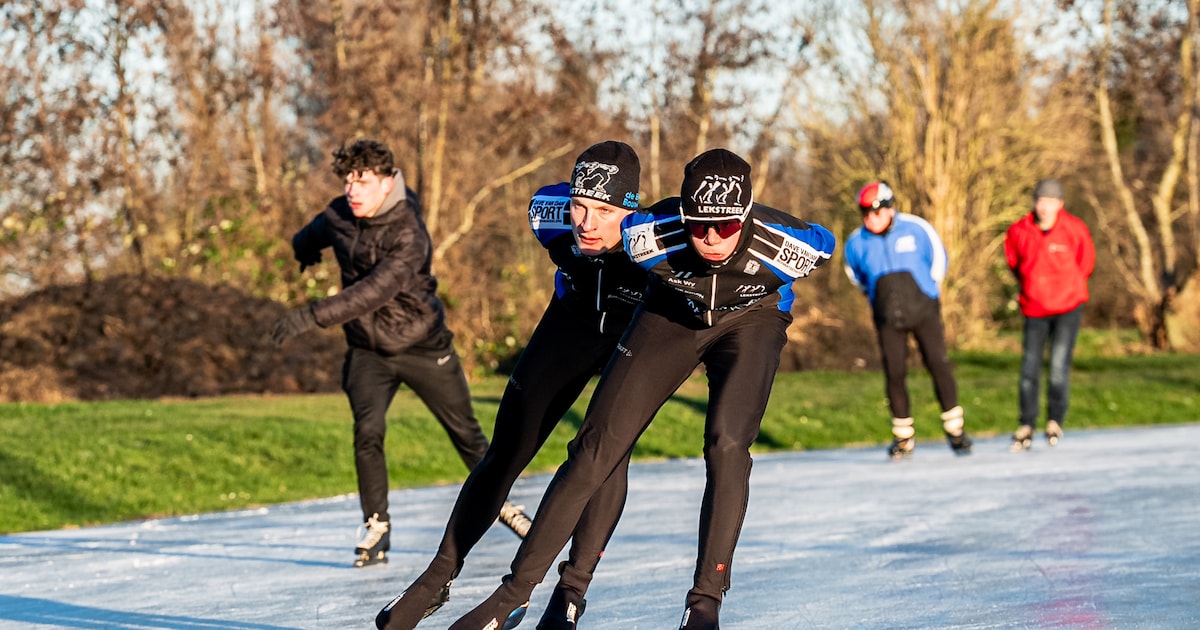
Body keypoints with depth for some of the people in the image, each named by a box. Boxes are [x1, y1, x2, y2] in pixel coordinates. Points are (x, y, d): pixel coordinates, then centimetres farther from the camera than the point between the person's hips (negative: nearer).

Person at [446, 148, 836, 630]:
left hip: (751, 320, -1)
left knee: (726, 443, -26)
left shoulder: (782, 244, -37)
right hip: (671, 316, 1)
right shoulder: (654, 235, -36)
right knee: (598, 447, -6)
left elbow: (822, 243, -8)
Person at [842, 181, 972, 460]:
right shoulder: (857, 243, -5)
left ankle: (955, 430, 3)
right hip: (888, 317, 1)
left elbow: (938, 258, 11)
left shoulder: (917, 229, -8)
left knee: (938, 364, -8)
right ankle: (903, 437, 9)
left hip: (923, 309, -1)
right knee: (894, 373, -4)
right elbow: (855, 274, 18)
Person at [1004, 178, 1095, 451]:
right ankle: (1026, 425, 9)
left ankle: (1055, 421, 4)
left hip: (1068, 307, -2)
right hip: (1035, 310, 2)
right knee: (1029, 367, -1)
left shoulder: (1075, 229, -9)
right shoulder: (1018, 232, -7)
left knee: (1059, 363, -11)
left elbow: (1086, 263, 8)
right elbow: (1014, 262, 15)